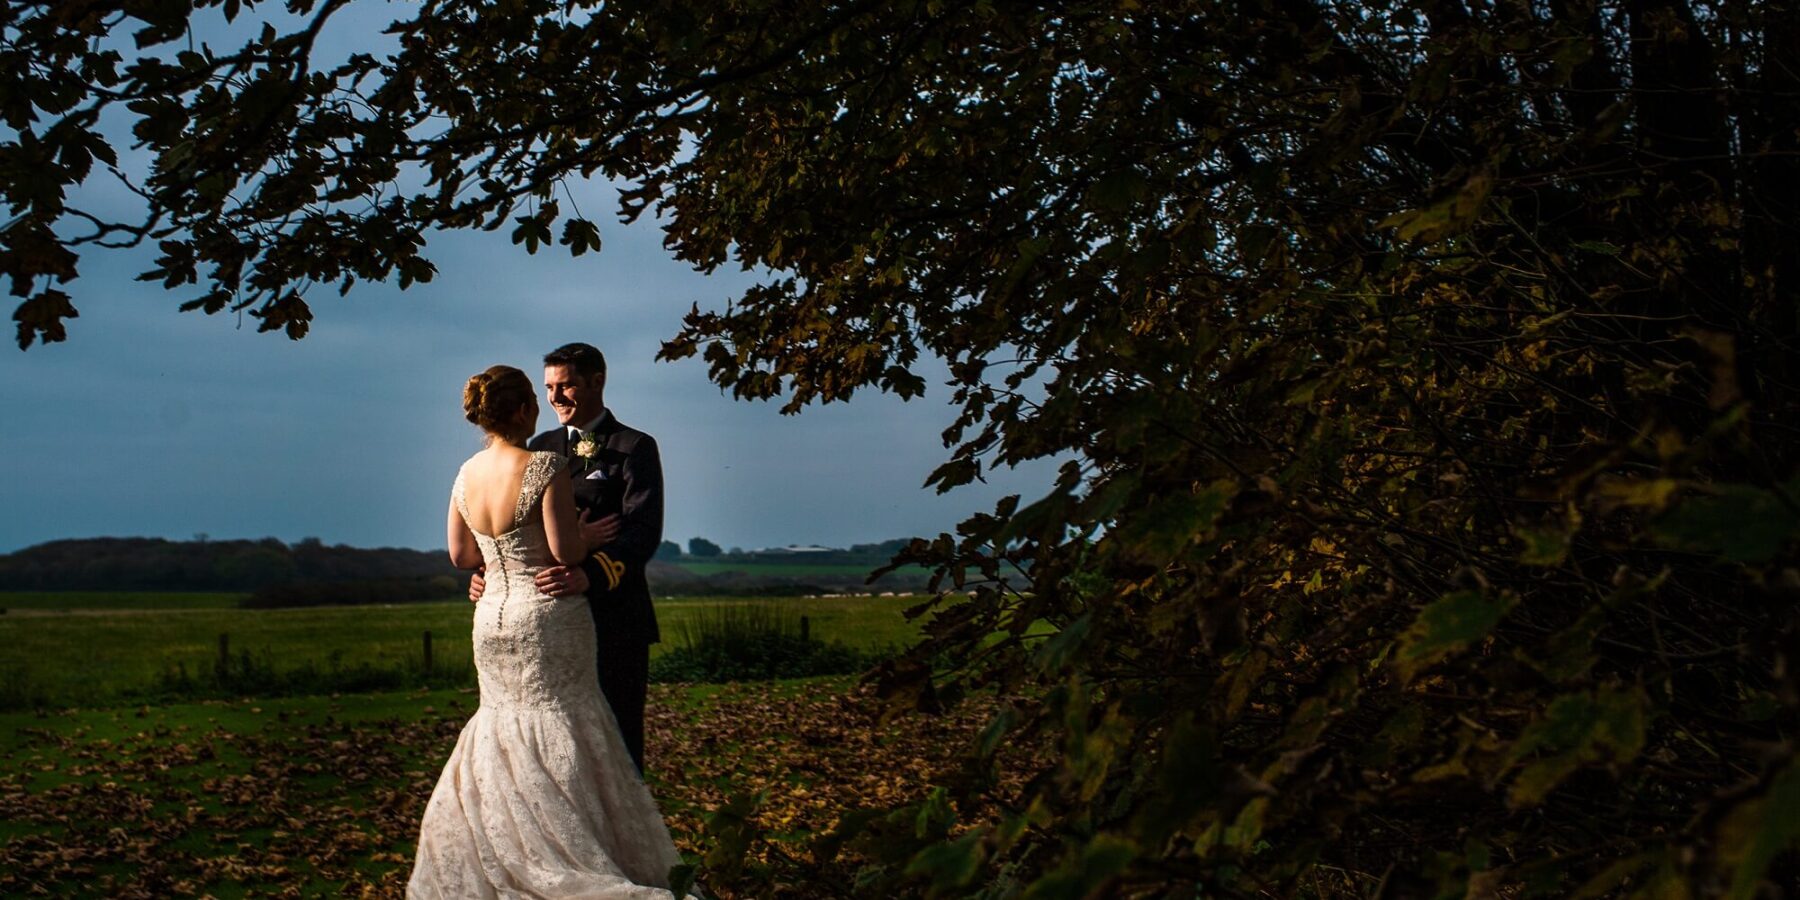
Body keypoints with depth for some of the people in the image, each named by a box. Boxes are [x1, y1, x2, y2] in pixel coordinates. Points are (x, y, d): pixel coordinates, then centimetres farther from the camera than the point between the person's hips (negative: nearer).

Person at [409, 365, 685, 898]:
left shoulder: (467, 474, 5)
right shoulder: (545, 467, -16)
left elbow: (461, 555, 11)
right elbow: (567, 551, -19)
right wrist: (594, 535, 0)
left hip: (492, 618, 7)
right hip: (548, 618, -6)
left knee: (505, 734, 17)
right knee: (561, 746, 0)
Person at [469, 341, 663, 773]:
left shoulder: (634, 448, -4)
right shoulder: (541, 447, 15)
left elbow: (643, 532, -16)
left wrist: (589, 575, -34)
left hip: (614, 619, -5)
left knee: (617, 741, -1)